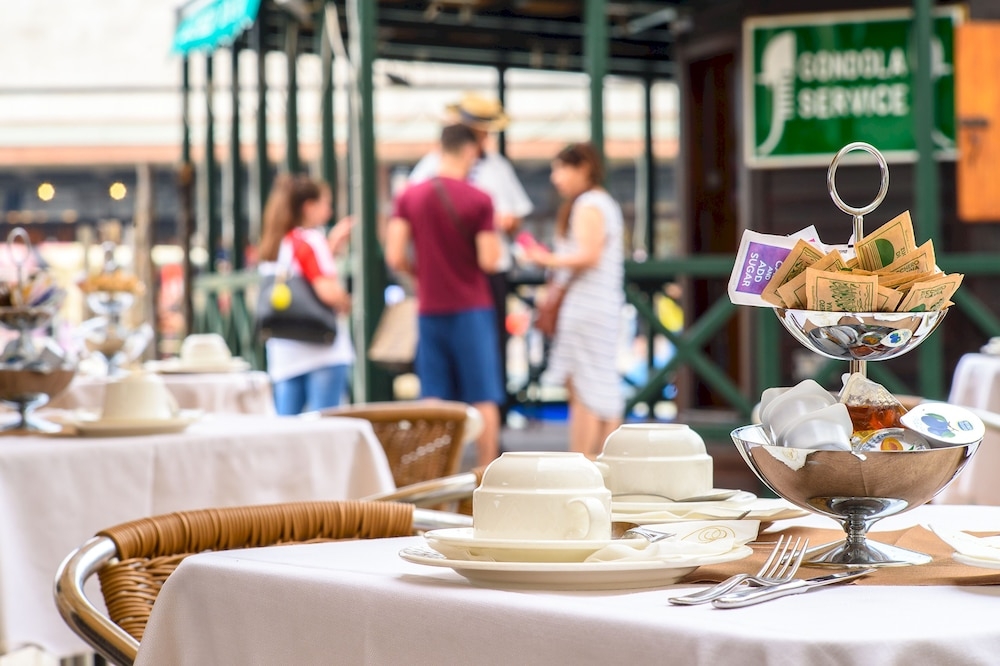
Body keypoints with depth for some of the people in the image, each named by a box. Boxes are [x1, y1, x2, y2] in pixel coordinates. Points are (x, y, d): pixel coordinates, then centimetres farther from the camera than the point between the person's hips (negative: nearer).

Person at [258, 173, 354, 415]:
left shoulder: (273, 245, 15)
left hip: (283, 356, 7)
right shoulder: (311, 239, -8)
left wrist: (330, 246, 19)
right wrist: (346, 304, 1)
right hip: (321, 350, -7)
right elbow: (329, 292, -19)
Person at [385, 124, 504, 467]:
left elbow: (395, 257, -3)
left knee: (433, 399, 8)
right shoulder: (479, 200, -10)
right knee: (483, 397, 3)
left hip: (429, 309, 4)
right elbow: (489, 260, -13)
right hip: (472, 309, -4)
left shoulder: (409, 197, 2)